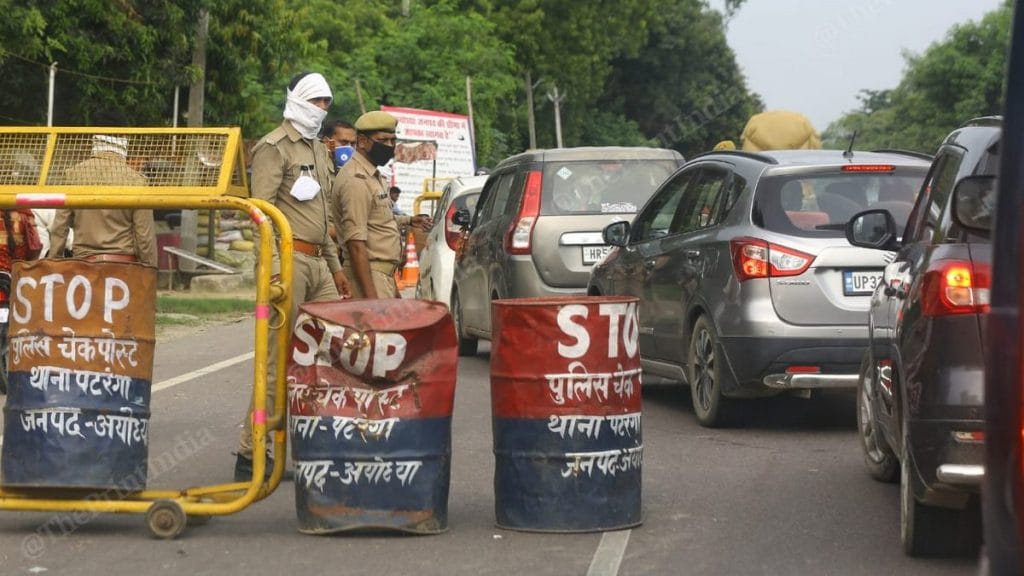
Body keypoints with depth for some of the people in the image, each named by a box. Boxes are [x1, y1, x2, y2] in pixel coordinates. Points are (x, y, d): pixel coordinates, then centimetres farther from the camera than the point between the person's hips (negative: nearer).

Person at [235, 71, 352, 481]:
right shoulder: (275, 148, -5)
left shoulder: (319, 150, 23)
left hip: (319, 263, 9)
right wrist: (273, 267, -22)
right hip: (290, 260, -9)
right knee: (278, 358, -9)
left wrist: (335, 266, 24)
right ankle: (250, 454, -7)